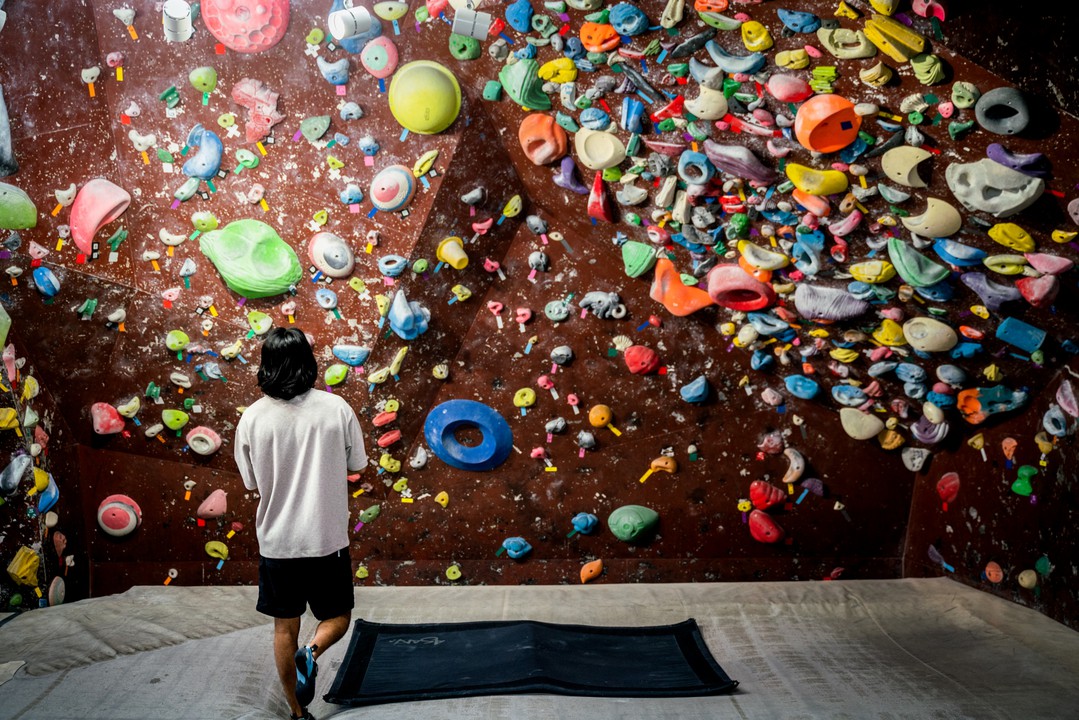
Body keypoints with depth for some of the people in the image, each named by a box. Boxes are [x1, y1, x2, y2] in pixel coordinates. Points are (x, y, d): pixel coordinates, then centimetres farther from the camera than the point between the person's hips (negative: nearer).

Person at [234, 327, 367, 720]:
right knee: (338, 617, 18)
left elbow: (251, 484, 2)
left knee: (285, 628, 18)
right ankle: (311, 652, -11)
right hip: (326, 537, -1)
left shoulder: (251, 418, -8)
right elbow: (356, 466, 0)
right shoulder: (336, 408, -11)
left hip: (276, 540, 2)